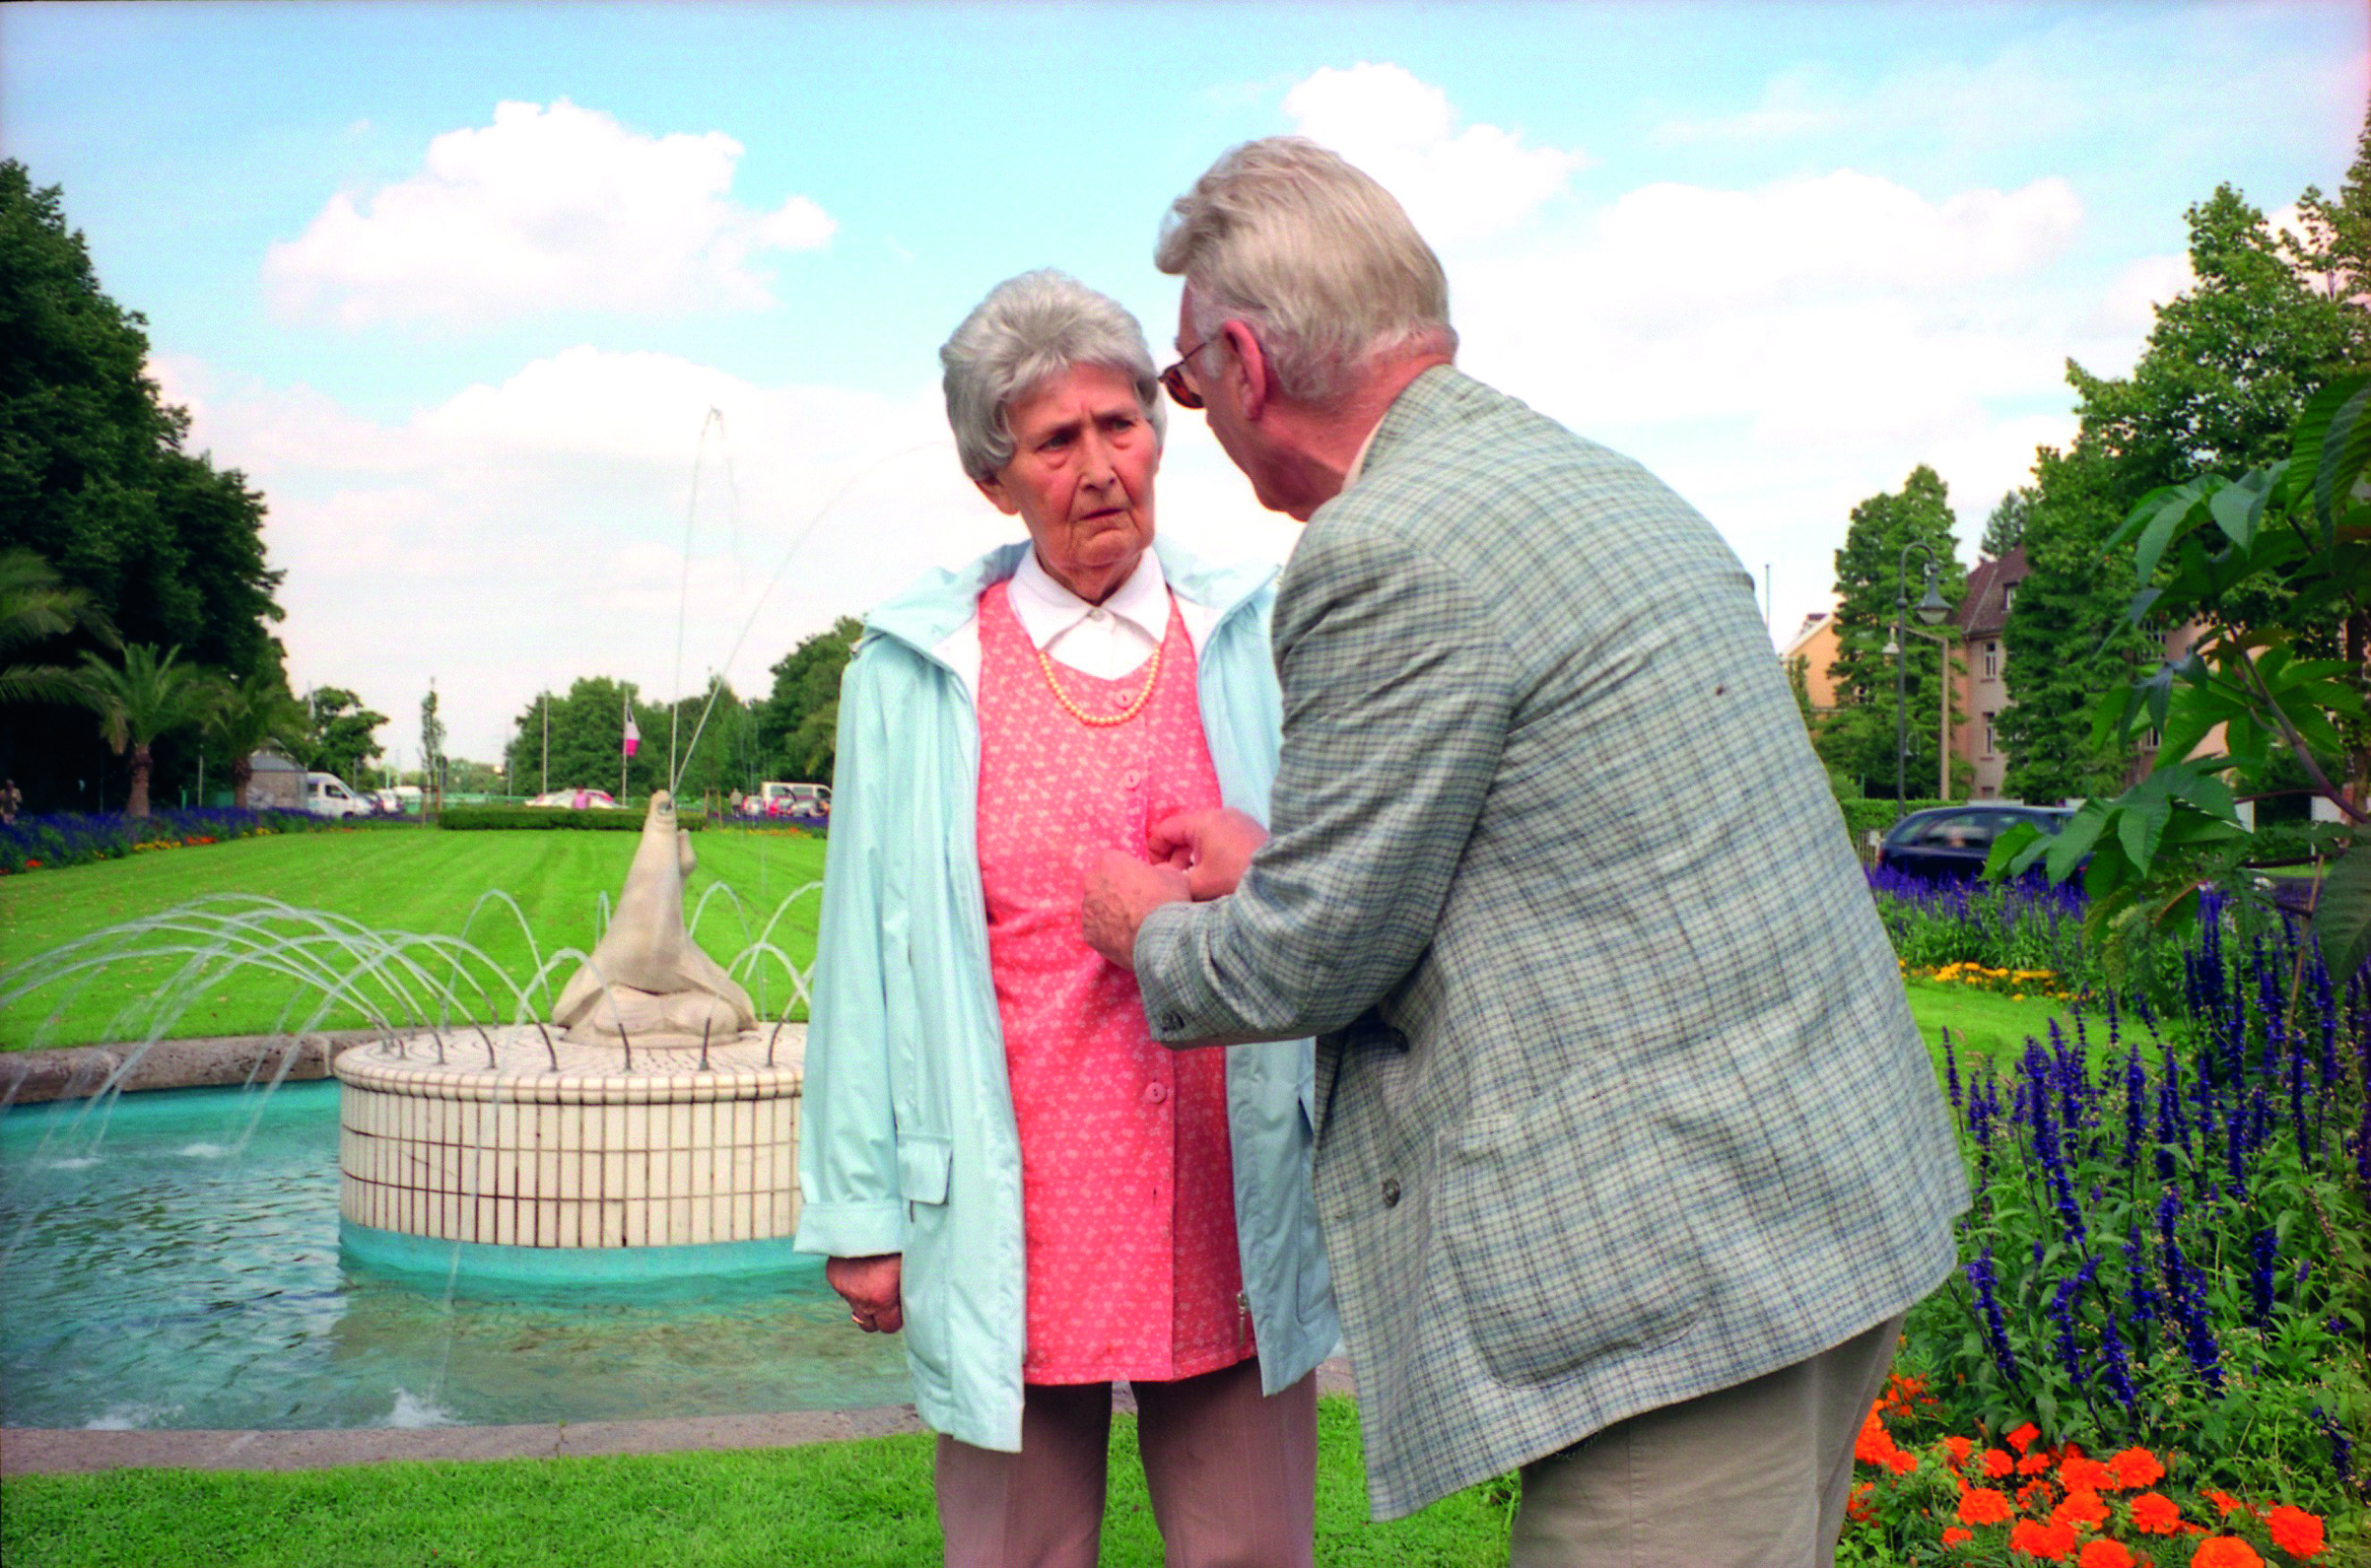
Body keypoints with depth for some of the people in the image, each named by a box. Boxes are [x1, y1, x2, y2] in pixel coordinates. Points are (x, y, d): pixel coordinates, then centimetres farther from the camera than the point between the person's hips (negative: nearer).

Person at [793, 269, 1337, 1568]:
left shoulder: (1250, 641, 5)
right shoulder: (916, 671, 1)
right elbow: (867, 945, 1)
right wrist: (859, 1210, 0)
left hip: (1234, 1217, 2)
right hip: (1016, 1215, -1)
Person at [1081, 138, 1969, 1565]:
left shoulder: (1387, 551, -18)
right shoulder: (1603, 482, 13)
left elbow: (1313, 958, -10)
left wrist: (1152, 933, 10)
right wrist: (1270, 868, 27)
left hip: (1687, 1259, -10)